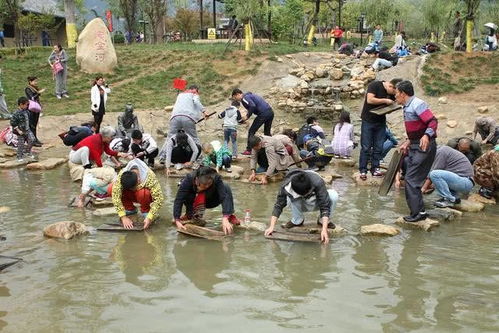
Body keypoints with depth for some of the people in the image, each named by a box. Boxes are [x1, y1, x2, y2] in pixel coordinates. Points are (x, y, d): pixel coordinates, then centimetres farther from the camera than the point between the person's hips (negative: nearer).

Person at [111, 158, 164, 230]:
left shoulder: (149, 177, -36)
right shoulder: (122, 175, -30)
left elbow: (159, 198, -35)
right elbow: (115, 196, -31)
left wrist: (149, 218, -39)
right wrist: (123, 217, -34)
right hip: (131, 195, 3)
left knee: (142, 192, -38)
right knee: (110, 189, -21)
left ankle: (145, 210, -7)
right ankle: (130, 209, -1)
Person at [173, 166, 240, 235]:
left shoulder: (216, 178, -33)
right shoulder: (189, 179, -34)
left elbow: (224, 197, -42)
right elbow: (178, 200, -38)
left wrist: (225, 219, -54)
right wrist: (177, 220, -48)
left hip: (210, 200, 0)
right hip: (192, 202, 0)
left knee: (226, 188, -27)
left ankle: (230, 216, -13)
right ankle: (190, 215, -6)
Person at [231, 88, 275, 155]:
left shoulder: (244, 98, -4)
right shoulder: (250, 95, 26)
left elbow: (253, 106, -19)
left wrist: (247, 116, -9)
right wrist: (248, 116, 14)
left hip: (263, 114, -9)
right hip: (270, 112, 9)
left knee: (251, 131, 1)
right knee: (267, 133, 21)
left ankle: (248, 150, 1)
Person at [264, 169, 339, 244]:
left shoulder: (318, 182, -36)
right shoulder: (286, 186, -31)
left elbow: (324, 206, -37)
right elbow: (278, 205, -24)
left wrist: (324, 229, -46)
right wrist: (271, 227, -33)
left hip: (315, 203, 0)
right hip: (302, 206, 0)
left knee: (333, 195, -32)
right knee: (289, 197, -35)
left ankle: (322, 220, -6)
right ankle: (297, 221, -6)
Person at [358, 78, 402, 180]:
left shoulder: (392, 94, 4)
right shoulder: (375, 85, -13)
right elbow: (370, 100, -24)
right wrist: (385, 100, -21)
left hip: (381, 122, 5)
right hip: (368, 121, -5)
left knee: (378, 147, 4)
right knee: (366, 147, -3)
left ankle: (375, 169, 12)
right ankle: (363, 170, 1)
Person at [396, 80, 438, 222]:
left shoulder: (418, 104, -15)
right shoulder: (407, 107, 16)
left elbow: (433, 122, -26)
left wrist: (426, 136, -41)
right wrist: (408, 143, 25)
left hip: (424, 147, -10)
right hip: (415, 146, 10)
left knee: (412, 179, -11)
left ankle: (419, 212, -6)